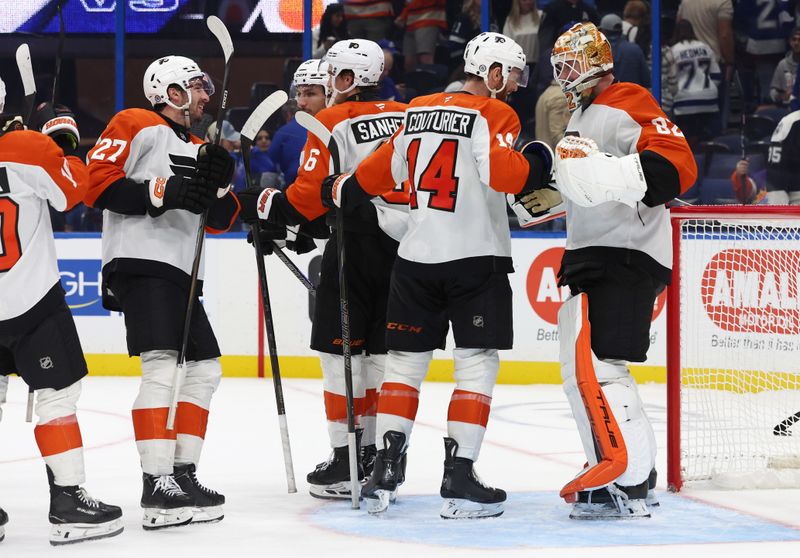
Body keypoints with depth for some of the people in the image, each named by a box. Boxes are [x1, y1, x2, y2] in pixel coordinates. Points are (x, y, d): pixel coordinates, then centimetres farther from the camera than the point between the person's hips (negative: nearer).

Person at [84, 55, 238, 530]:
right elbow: (97, 180, -11)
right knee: (162, 367, -20)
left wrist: (219, 183, -2)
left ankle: (182, 474, 16)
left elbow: (221, 220, 18)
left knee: (205, 369, 11)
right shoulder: (137, 127, 0)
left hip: (180, 273, 10)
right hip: (140, 263, -10)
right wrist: (160, 192, -19)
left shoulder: (198, 150, 25)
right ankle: (158, 487, -26)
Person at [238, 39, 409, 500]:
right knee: (380, 352, 14)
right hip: (405, 244, 6)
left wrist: (260, 207, 2)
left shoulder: (334, 122, -6)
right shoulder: (407, 116, 11)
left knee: (340, 350, 0)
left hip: (357, 242, -6)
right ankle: (377, 454, 17)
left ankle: (345, 462, -3)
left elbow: (309, 196, -10)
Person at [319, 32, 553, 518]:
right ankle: (460, 480, -7)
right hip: (475, 258, -6)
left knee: (406, 362, 11)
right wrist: (538, 160, -4)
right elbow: (502, 173, -22)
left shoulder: (418, 110, 12)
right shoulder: (493, 114, -7)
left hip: (417, 257, 6)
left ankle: (384, 475, 8)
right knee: (477, 365, -1)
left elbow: (382, 171, 19)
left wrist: (341, 191, 36)